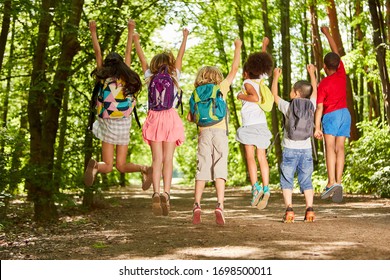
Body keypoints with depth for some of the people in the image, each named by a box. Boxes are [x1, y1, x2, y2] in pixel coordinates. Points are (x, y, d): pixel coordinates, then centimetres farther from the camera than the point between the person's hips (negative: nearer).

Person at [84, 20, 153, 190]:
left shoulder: (104, 78, -6)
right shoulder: (127, 78, -1)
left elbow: (97, 52, 1)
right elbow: (128, 53, 10)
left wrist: (93, 32, 9)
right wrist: (130, 31, 19)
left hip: (108, 125, -1)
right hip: (124, 125, 2)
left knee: (107, 166, 5)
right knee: (121, 166, 7)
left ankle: (95, 166, -26)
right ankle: (144, 169, -18)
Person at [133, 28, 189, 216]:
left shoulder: (150, 77, 10)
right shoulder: (174, 77, 9)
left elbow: (142, 59, 23)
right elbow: (180, 56, 21)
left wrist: (136, 41, 37)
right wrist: (185, 38, 35)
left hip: (154, 118, 1)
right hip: (171, 118, -1)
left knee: (157, 159, -3)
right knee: (168, 159, -3)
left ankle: (156, 192, -21)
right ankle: (166, 193, -18)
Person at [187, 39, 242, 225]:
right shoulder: (221, 87, 8)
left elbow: (190, 117, 7)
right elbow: (234, 69, 14)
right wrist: (238, 48, 22)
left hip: (204, 133, 1)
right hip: (220, 133, -1)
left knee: (202, 170, 2)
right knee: (219, 170, -5)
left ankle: (197, 205, -8)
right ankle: (219, 206, -16)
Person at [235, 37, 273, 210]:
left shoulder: (248, 83, -5)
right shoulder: (260, 81, 12)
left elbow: (255, 97, -24)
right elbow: (263, 64, 29)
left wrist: (241, 96, -8)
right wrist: (264, 46, 43)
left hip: (250, 124, -6)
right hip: (262, 123, 6)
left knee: (250, 157, -6)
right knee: (262, 158, 4)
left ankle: (255, 187, -18)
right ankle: (266, 188, -2)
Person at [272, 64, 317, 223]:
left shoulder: (287, 107, -6)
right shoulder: (311, 105, 1)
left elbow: (274, 95, 9)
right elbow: (314, 91, 20)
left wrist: (276, 77, 20)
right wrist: (312, 73, 32)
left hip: (290, 150, -3)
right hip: (306, 150, 3)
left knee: (287, 181, 3)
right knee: (306, 181, 8)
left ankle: (289, 210, -7)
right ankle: (309, 210, 0)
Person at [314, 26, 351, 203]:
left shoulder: (323, 84, -6)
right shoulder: (342, 74, 7)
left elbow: (319, 107, -11)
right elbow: (336, 51, 20)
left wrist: (316, 127, -12)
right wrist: (327, 34, 29)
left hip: (331, 115, -5)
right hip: (345, 114, 6)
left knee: (330, 148, -14)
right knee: (340, 148, 1)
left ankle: (332, 182, -28)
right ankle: (338, 182, -9)